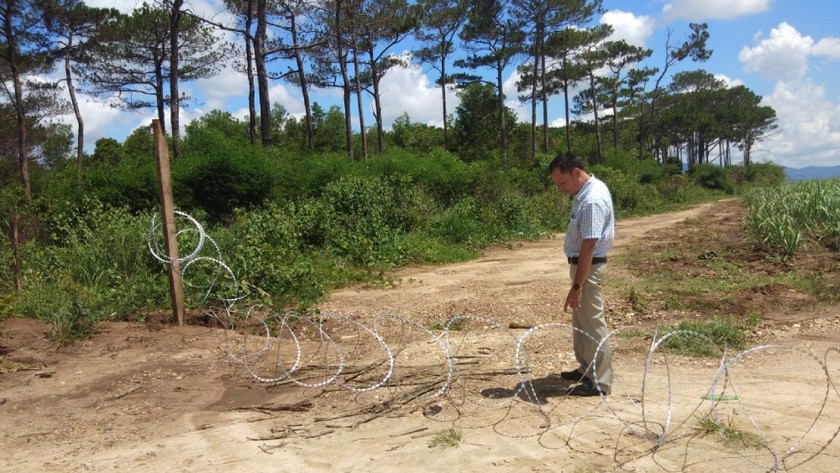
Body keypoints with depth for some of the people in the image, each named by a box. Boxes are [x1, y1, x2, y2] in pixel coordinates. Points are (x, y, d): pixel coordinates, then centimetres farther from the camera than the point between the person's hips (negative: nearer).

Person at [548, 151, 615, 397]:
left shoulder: (592, 201, -25)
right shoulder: (590, 188, 6)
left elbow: (589, 247, -28)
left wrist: (577, 286, -27)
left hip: (589, 266, -10)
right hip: (582, 263, 10)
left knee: (592, 324, -2)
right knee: (581, 322, 20)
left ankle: (599, 382, 8)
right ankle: (586, 368, 33)